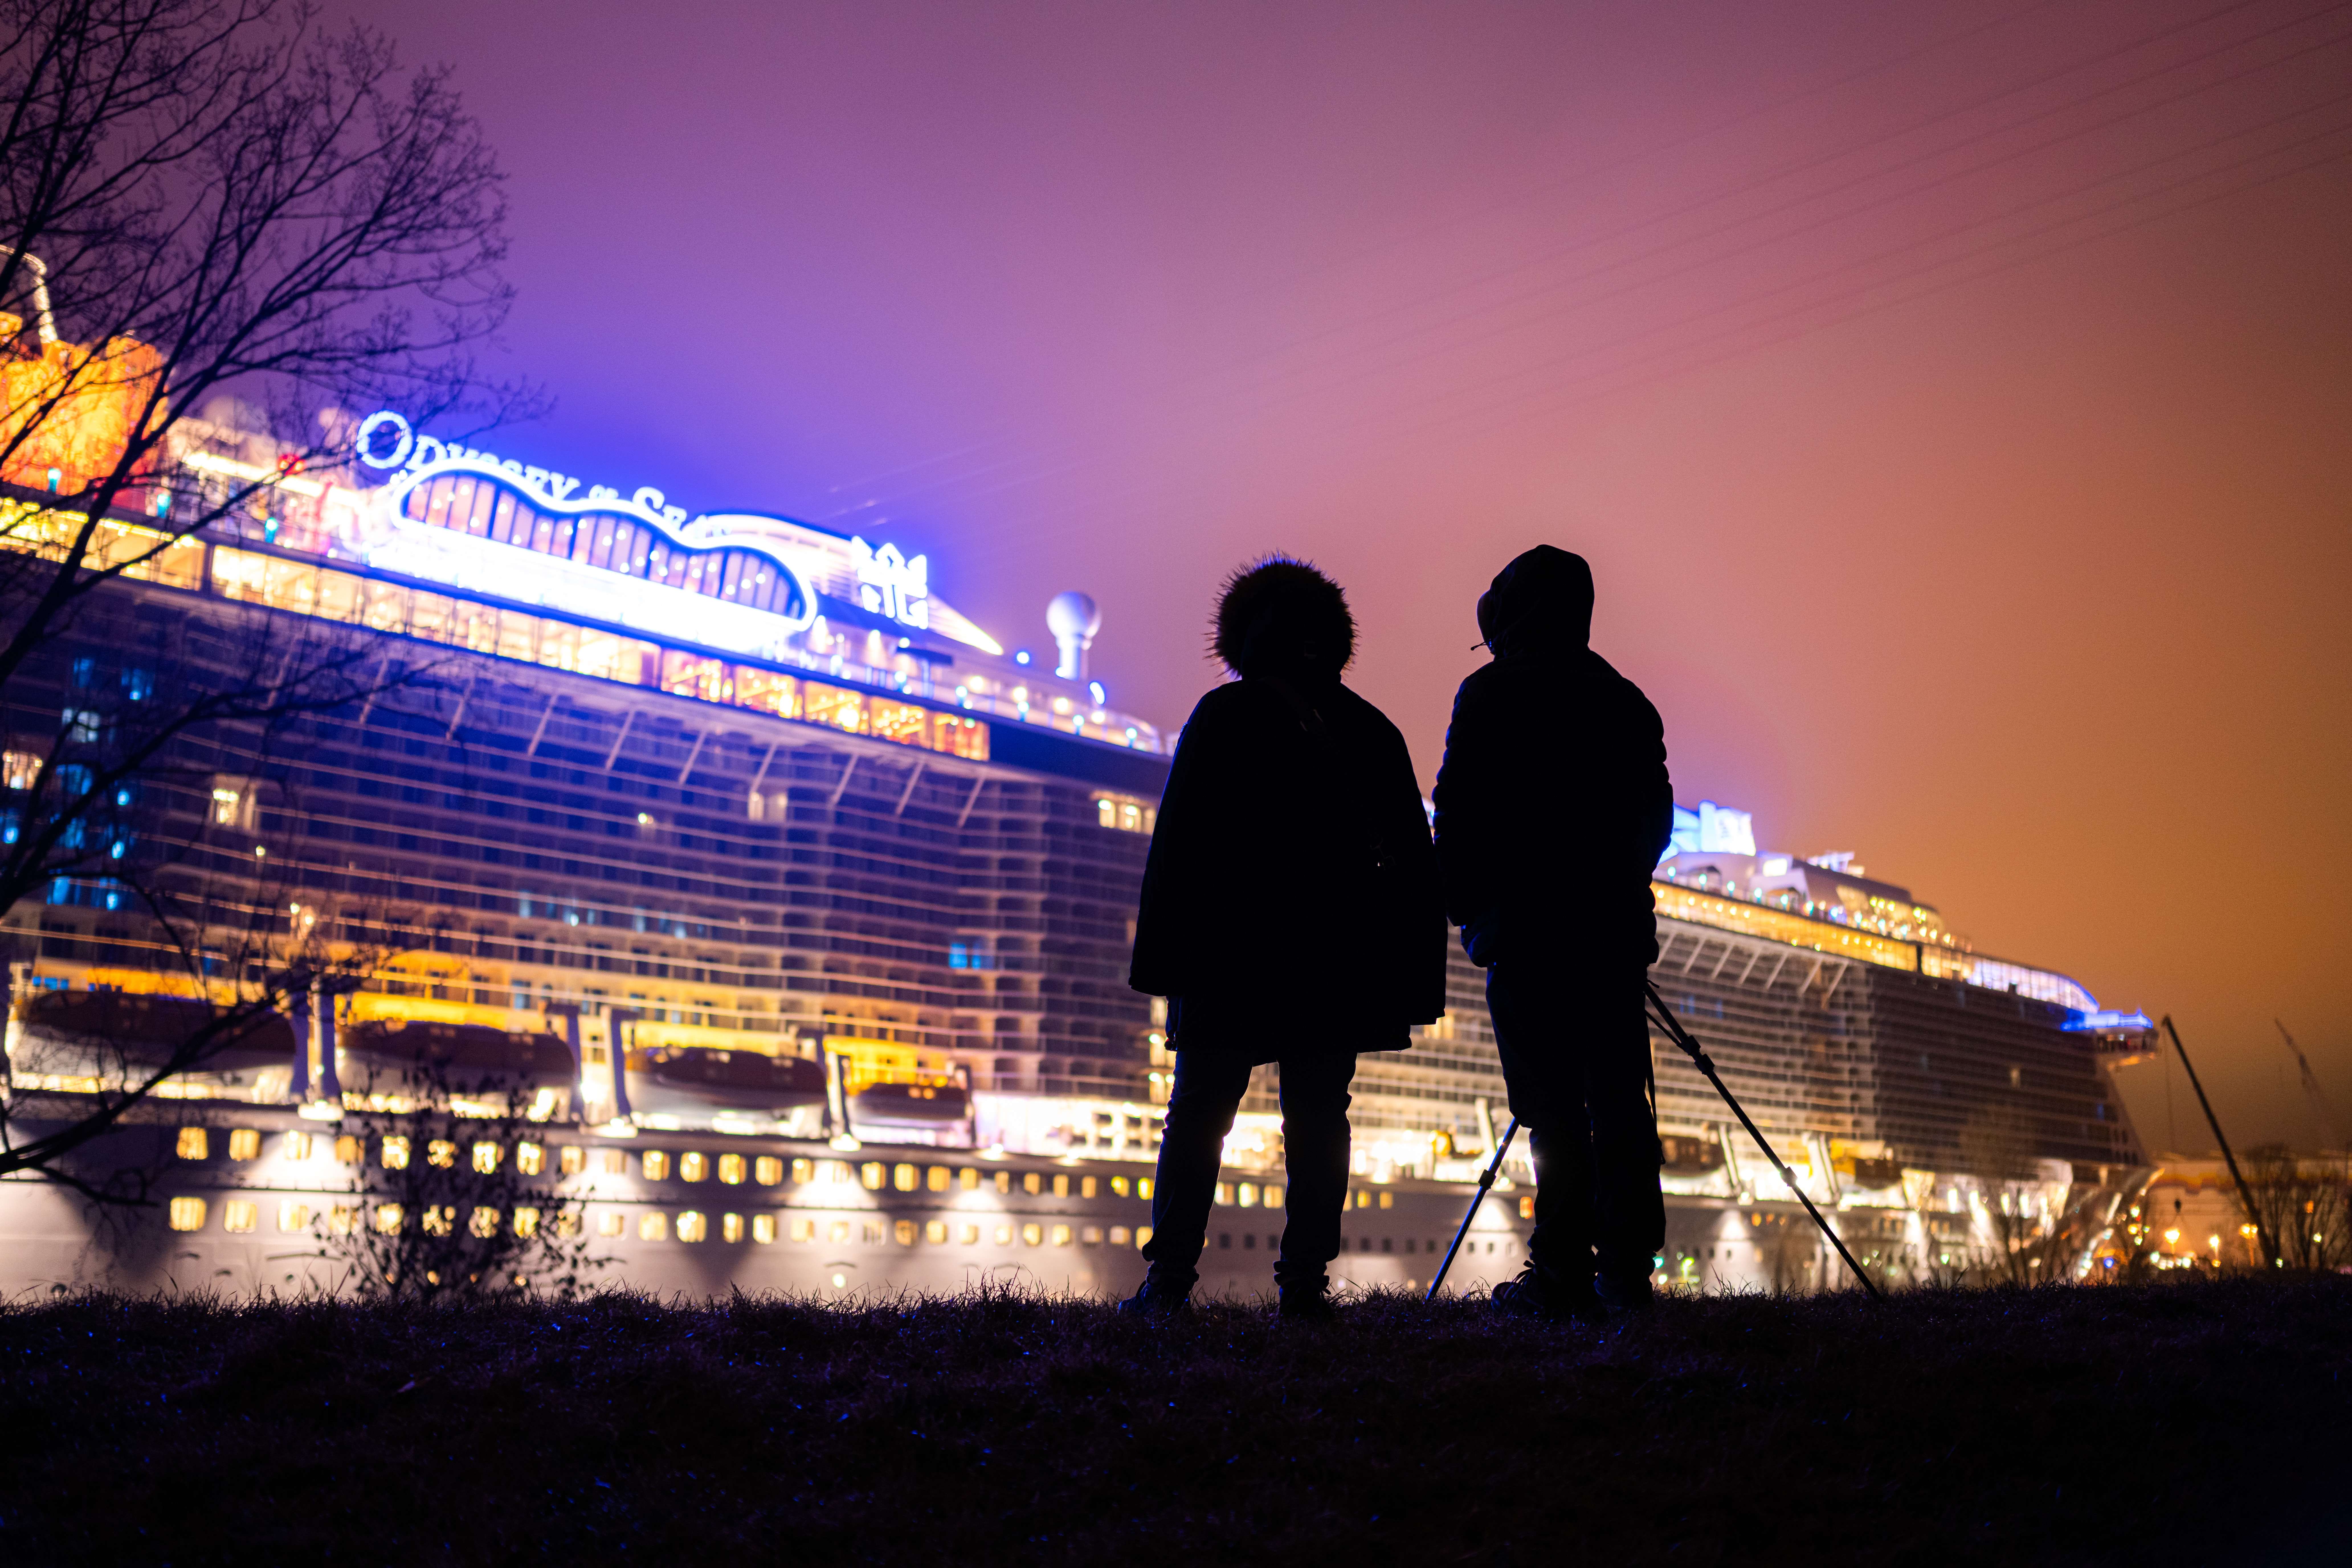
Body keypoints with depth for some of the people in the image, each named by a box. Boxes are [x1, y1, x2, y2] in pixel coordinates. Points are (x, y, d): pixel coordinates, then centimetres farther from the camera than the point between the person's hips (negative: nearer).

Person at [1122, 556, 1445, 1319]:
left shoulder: (1222, 715, 0)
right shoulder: (1373, 729, 10)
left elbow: (1178, 842, -6)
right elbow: (1413, 860, 9)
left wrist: (1163, 956, -6)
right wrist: (1412, 974, 10)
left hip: (1234, 950, -2)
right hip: (1339, 962, 2)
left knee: (1197, 1116, 4)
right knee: (1318, 1122, 6)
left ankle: (1171, 1273, -1)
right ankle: (1304, 1280, 1)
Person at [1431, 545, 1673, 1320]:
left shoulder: (1491, 694, -1)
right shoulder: (1626, 701, 14)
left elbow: (1458, 811, -5)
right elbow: (1655, 813, 16)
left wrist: (1463, 906, 5)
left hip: (1526, 931, -5)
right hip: (1617, 928, 5)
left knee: (1552, 1106, -6)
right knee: (1618, 1102, 6)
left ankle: (1564, 1271, -7)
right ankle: (1627, 1270, 6)